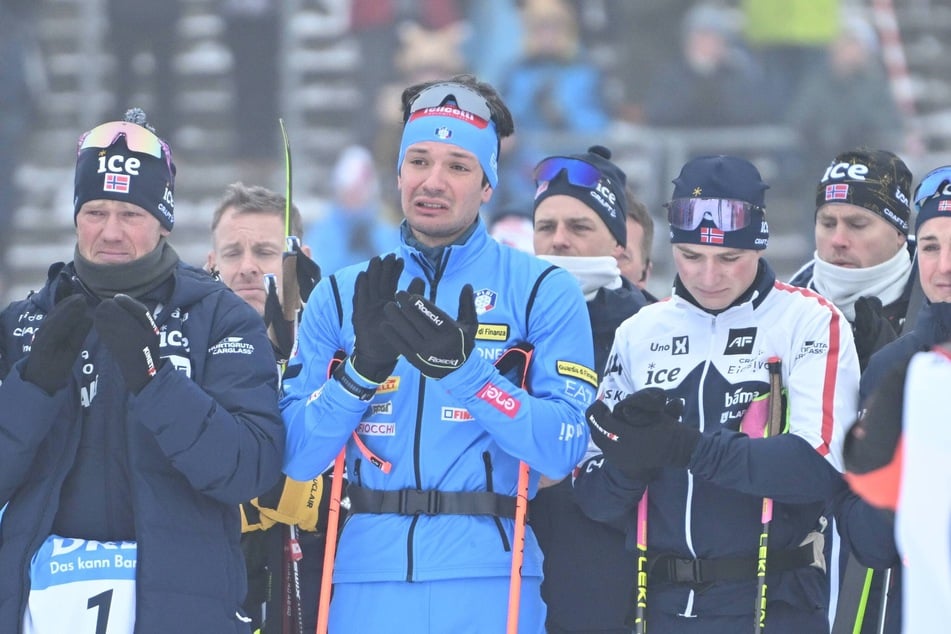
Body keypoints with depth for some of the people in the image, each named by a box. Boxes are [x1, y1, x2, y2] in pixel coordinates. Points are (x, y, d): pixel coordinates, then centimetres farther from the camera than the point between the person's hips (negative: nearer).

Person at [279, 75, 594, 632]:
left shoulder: (543, 291, 4)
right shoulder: (343, 295, 12)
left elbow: (563, 449, -6)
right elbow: (296, 457, 4)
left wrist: (463, 367, -18)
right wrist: (363, 368, -12)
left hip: (487, 584, -2)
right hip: (368, 574, 2)